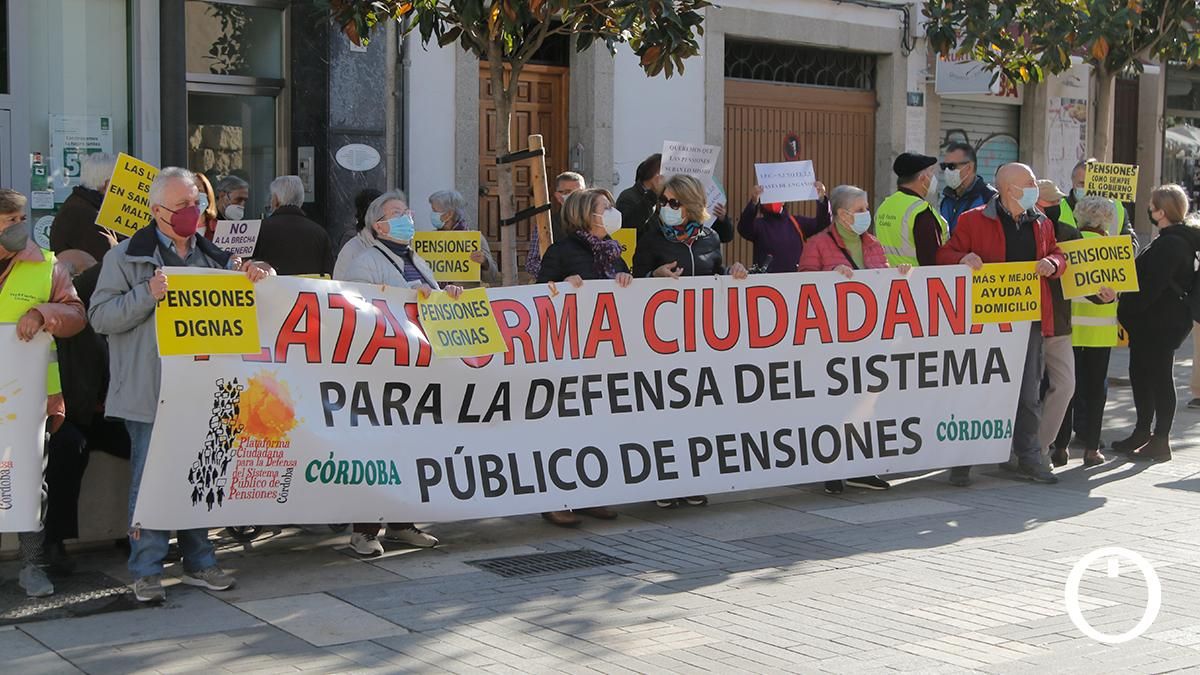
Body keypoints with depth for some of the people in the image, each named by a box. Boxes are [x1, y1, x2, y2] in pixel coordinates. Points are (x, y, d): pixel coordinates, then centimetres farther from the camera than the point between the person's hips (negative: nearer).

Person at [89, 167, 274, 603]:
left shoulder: (212, 257, 15)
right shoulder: (127, 256, 1)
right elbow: (101, 317, -4)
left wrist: (253, 274, 1)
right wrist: (148, 294, -18)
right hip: (150, 392, -5)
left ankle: (199, 562, 22)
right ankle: (146, 571, 7)